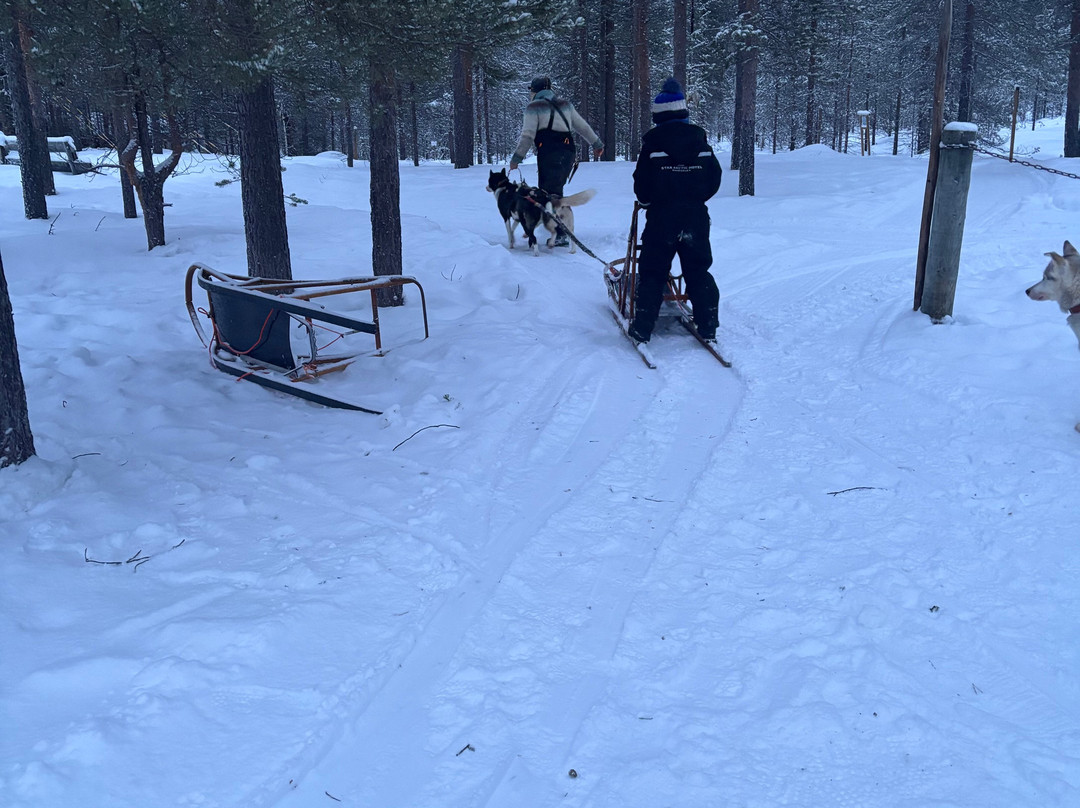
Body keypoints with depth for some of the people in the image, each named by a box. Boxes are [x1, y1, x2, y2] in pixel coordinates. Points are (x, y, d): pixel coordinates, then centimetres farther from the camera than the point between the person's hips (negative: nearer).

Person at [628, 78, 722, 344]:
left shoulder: (653, 145, -7)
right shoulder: (701, 143, 4)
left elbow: (642, 185, -5)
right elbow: (714, 180, 7)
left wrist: (647, 201, 15)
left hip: (661, 217, -3)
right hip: (696, 217, 3)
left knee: (652, 272, 5)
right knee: (698, 272, 12)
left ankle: (642, 327, 3)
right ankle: (708, 326, 12)